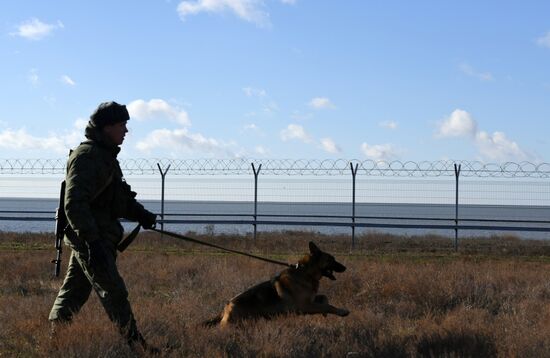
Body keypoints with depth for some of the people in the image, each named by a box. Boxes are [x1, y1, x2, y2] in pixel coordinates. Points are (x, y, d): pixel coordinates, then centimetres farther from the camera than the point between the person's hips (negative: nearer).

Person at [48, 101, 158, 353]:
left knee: (75, 290, 14)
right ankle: (135, 344, -2)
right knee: (113, 291, -6)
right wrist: (92, 240, -31)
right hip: (87, 237, -10)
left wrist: (140, 214, 8)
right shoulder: (87, 156, -16)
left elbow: (120, 197, 26)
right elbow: (74, 203, -25)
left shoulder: (105, 155, 17)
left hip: (96, 236, 10)